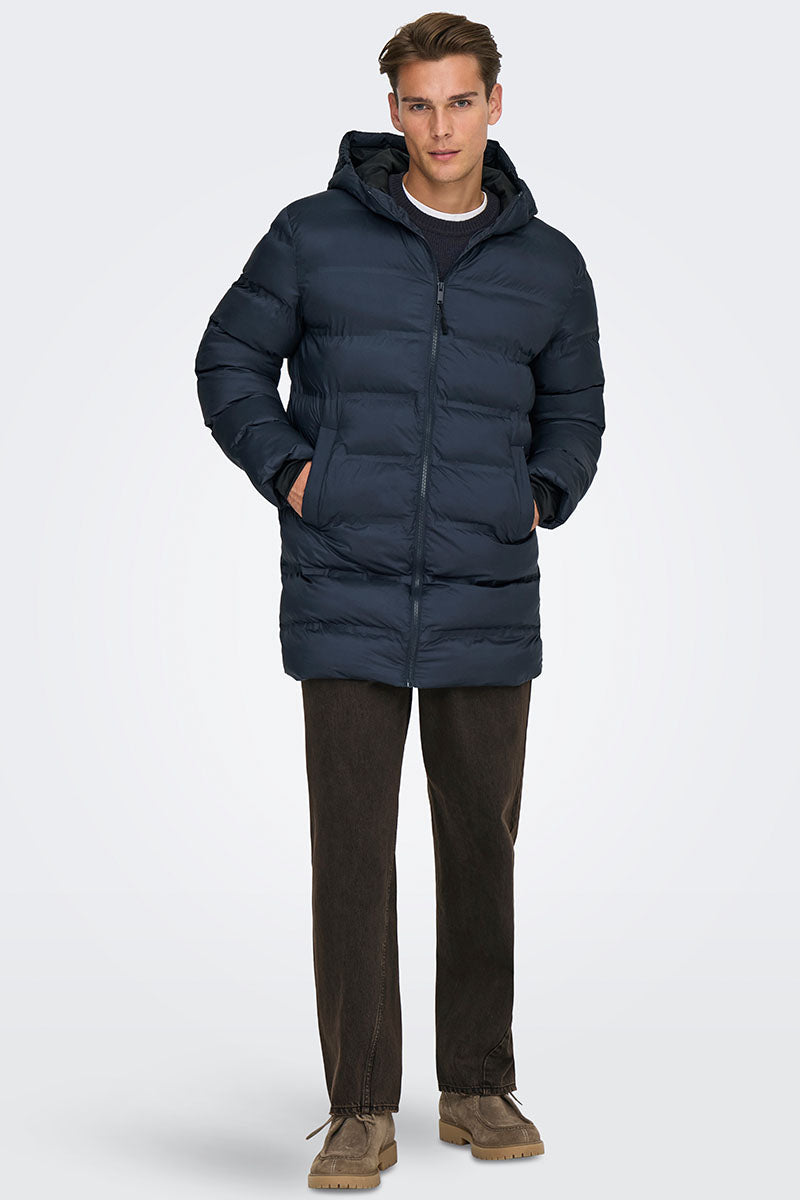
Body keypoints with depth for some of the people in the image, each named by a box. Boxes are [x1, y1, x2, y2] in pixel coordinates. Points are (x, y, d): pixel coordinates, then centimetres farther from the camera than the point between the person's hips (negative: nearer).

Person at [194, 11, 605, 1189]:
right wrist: (288, 473, -4)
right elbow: (229, 362, 9)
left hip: (489, 606, 2)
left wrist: (541, 500, 3)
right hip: (346, 603, -2)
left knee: (481, 847, 10)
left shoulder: (549, 264, 8)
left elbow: (574, 411, 20)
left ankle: (479, 1088, 25)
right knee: (352, 852, -1)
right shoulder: (314, 235, 1)